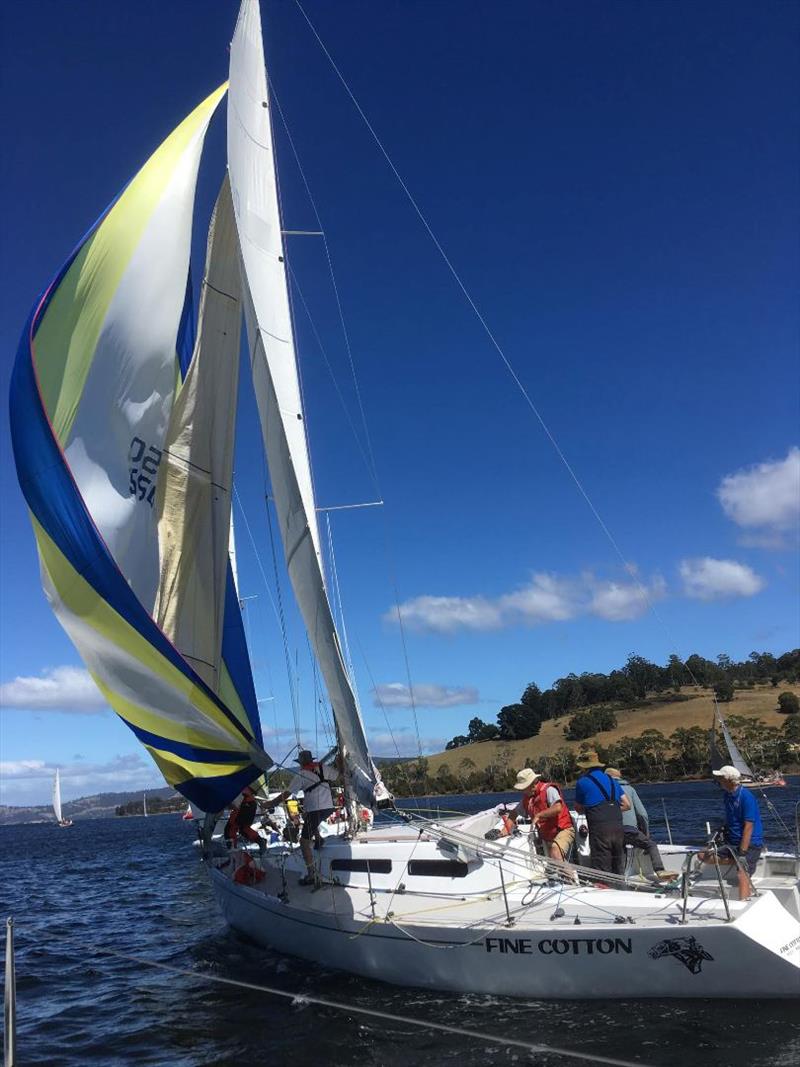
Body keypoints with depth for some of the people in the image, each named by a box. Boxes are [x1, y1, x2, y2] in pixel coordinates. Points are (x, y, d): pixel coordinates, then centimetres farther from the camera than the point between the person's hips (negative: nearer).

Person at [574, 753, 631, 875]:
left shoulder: (582, 782, 3)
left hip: (599, 831, -5)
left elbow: (578, 809, 13)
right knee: (618, 871, 16)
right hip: (618, 829, 5)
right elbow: (627, 805, 16)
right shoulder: (612, 780, 17)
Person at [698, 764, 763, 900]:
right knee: (703, 857, 1)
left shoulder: (746, 797, -17)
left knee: (742, 875, -25)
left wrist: (742, 854, -25)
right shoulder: (728, 795, 9)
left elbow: (748, 826, -21)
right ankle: (736, 860, 1)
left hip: (749, 844, -9)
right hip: (732, 843, 9)